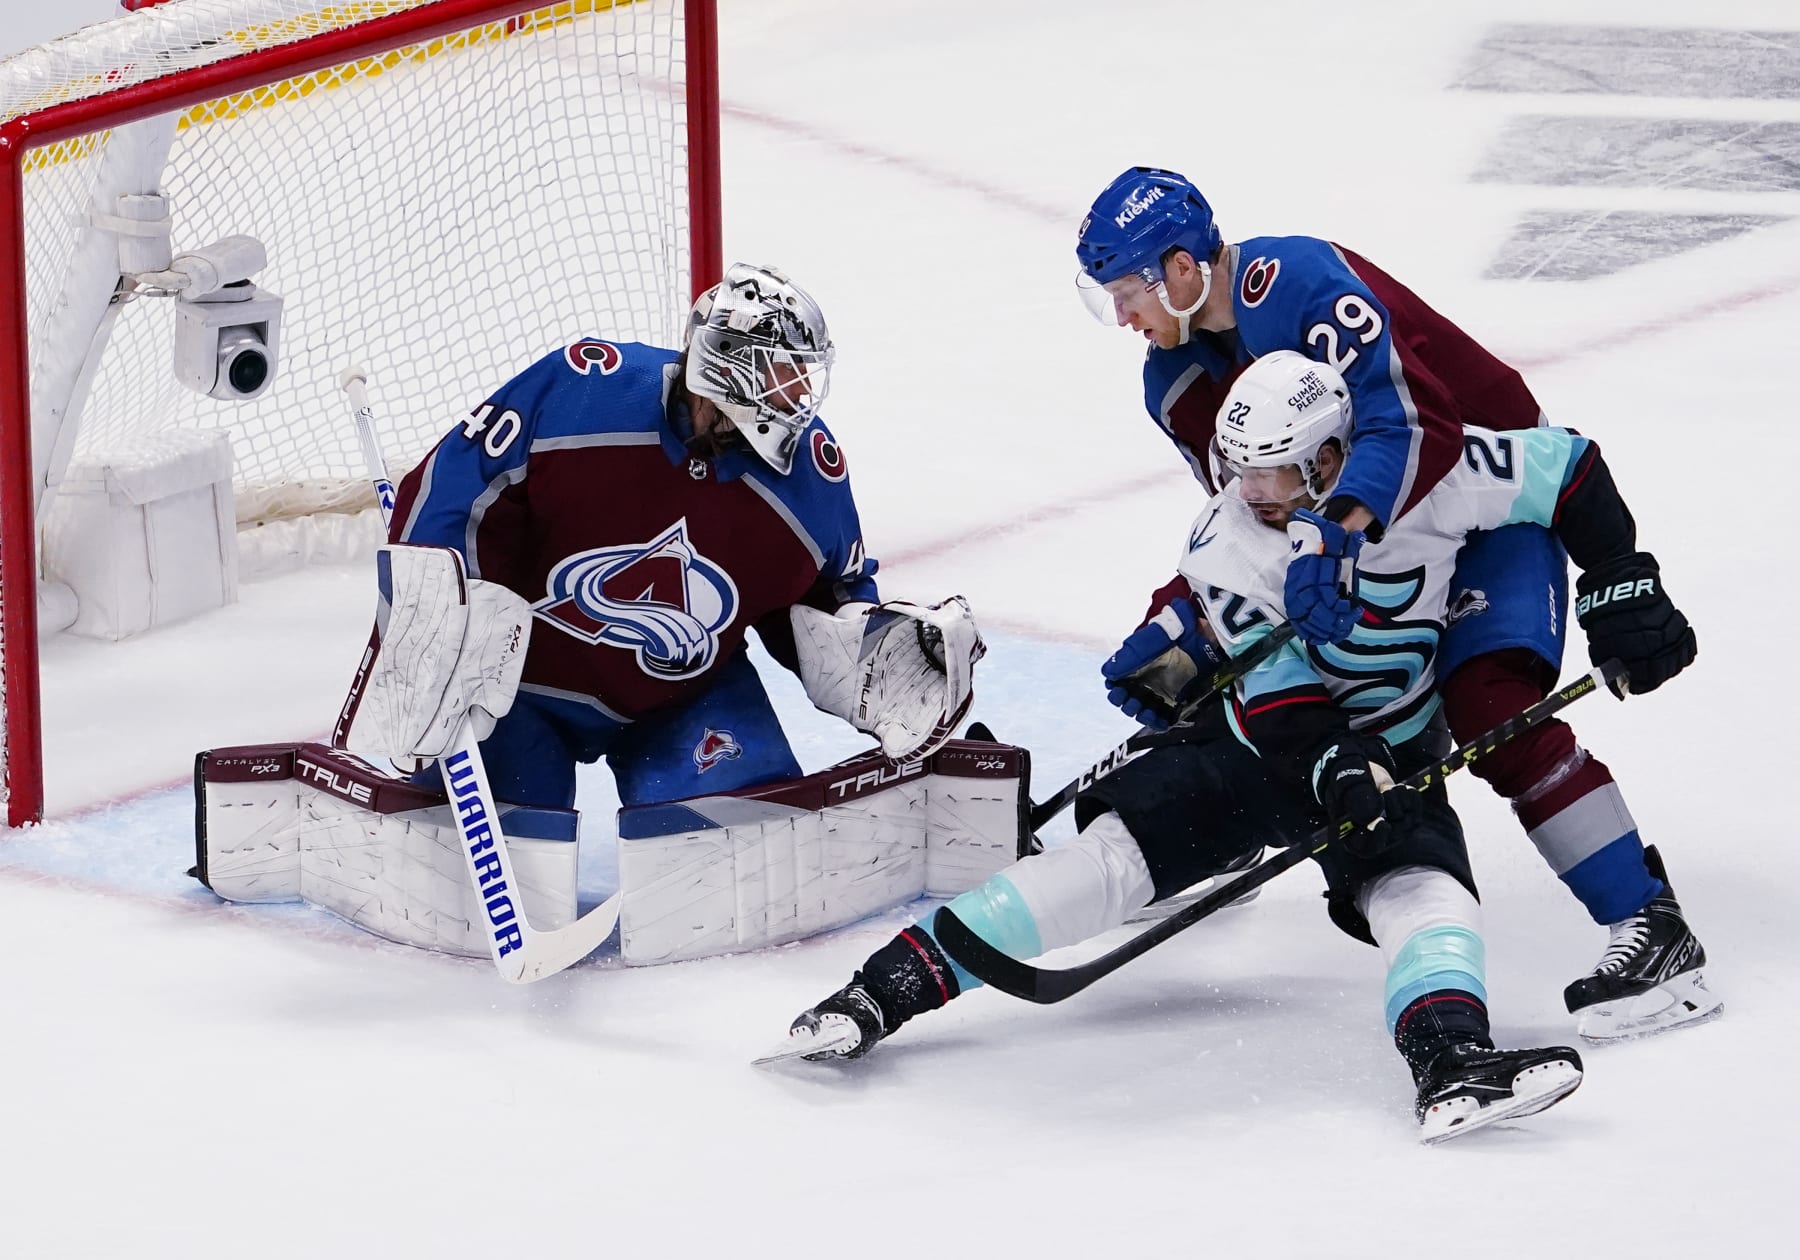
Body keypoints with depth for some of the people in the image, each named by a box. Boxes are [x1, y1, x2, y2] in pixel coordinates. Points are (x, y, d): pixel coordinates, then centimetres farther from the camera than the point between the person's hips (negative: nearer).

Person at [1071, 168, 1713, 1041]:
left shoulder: (1302, 282, -29)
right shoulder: (1177, 383, -2)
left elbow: (1405, 424, -39)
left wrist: (1333, 532, -52)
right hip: (1363, 524, 9)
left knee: (1487, 706, -27)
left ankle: (1652, 926, -25)